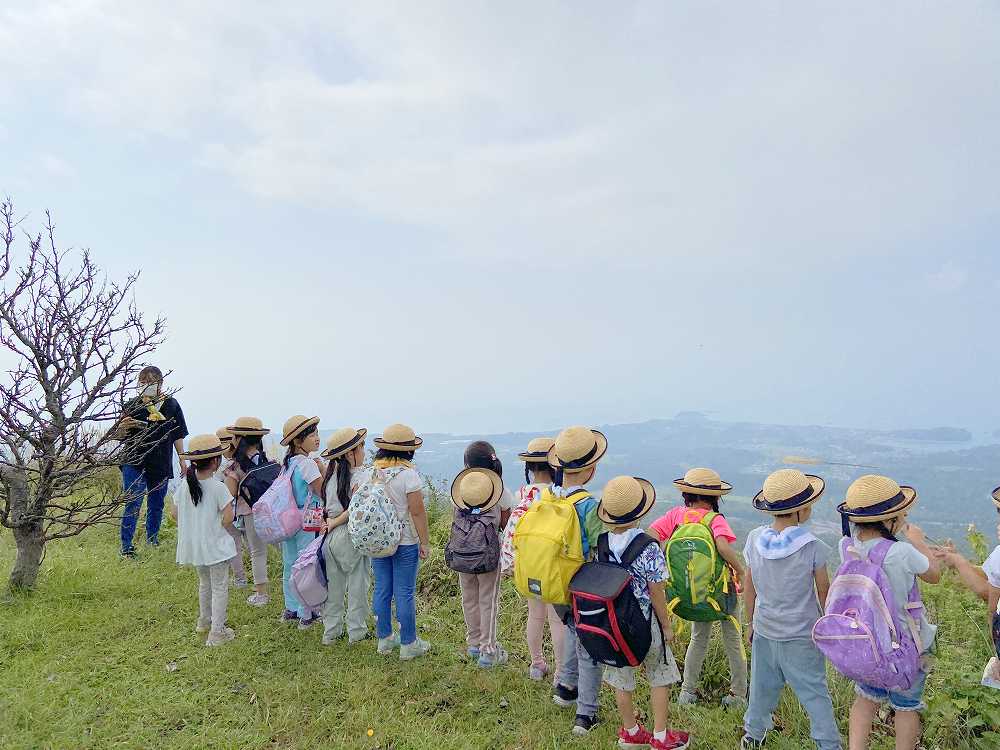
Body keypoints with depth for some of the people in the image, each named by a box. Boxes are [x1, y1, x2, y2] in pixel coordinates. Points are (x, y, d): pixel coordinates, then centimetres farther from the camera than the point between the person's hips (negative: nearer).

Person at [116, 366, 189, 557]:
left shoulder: (171, 404, 2)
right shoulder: (132, 406, -4)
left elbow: (178, 435, 9)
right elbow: (119, 436, -1)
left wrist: (182, 459, 8)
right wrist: (123, 426, -24)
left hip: (161, 465, 3)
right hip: (135, 464, -3)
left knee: (156, 505, 15)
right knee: (133, 505, -7)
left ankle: (153, 541, 31)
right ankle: (126, 547, 3)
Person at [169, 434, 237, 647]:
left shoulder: (184, 484, -3)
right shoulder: (218, 488, -20)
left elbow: (174, 514, 3)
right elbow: (228, 519, -21)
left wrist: (192, 523, 13)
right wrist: (217, 525, 0)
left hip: (193, 545, 6)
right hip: (215, 545, -6)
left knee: (204, 582, 26)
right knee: (220, 587, 7)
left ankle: (204, 621, 43)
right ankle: (217, 632, 9)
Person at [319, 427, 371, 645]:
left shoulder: (332, 475, 3)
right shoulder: (362, 476, -15)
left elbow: (328, 507, 4)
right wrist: (335, 522, -13)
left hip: (331, 537, 6)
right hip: (352, 537, -6)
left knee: (334, 585, 16)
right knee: (357, 585, 9)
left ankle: (330, 632, 27)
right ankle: (356, 631, 20)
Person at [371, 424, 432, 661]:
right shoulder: (408, 474, -17)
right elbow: (417, 511, -16)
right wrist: (425, 542, -9)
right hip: (405, 542, -6)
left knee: (382, 590, 14)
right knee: (405, 593, 4)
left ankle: (384, 639, 28)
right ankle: (408, 645, 14)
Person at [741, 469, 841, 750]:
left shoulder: (755, 539, -9)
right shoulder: (812, 547, -18)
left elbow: (749, 588, 1)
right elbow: (824, 592, -6)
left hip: (764, 631, 4)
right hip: (802, 635, -3)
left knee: (762, 687, 20)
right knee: (815, 693, 12)